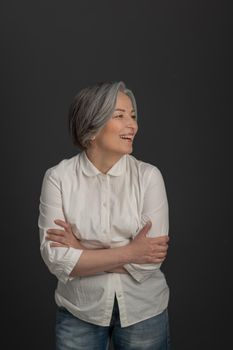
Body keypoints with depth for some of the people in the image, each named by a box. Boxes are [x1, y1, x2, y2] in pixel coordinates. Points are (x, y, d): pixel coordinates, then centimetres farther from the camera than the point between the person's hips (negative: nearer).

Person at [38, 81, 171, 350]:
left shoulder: (148, 176, -12)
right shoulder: (58, 177, -11)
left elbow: (150, 259, -15)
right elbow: (56, 259, -16)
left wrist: (82, 251, -15)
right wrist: (129, 252, -19)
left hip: (142, 311, 1)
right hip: (79, 312, 0)